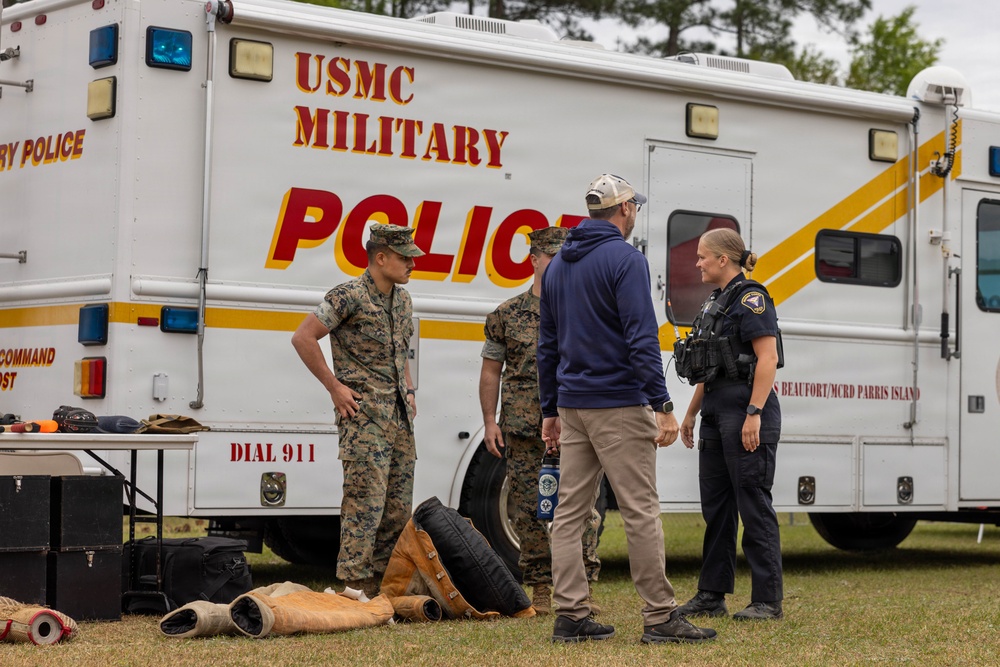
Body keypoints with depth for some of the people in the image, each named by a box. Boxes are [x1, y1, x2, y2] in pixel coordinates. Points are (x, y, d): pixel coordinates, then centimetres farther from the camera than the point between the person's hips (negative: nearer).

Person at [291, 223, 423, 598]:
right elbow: (303, 337, -12)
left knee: (399, 507, 9)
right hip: (364, 415, -8)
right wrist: (335, 387, -12)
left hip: (399, 416, 8)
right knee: (365, 503, -11)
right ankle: (356, 585, -9)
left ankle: (385, 582, 16)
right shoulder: (349, 296, -11)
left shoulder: (402, 300, 15)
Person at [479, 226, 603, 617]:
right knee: (530, 513, 3)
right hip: (523, 433, 0)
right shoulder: (508, 315, 7)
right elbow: (491, 370, 10)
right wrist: (490, 421, 2)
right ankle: (540, 591, 12)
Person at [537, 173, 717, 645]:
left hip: (572, 407, 8)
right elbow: (641, 339, -18)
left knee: (570, 512, 6)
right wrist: (663, 406, -17)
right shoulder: (625, 259, -10)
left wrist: (550, 410, 22)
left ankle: (570, 616, 6)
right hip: (619, 407, -7)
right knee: (640, 512, -4)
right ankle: (660, 617, -1)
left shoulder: (558, 265, 14)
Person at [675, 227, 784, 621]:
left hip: (747, 410, -10)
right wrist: (691, 412, 23)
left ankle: (768, 600, -1)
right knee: (714, 504, 11)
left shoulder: (751, 299, -10)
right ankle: (712, 596, 17)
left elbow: (768, 359, -18)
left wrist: (754, 414, -24)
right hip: (716, 412, 10)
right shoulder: (716, 301, 17)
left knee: (753, 504, -6)